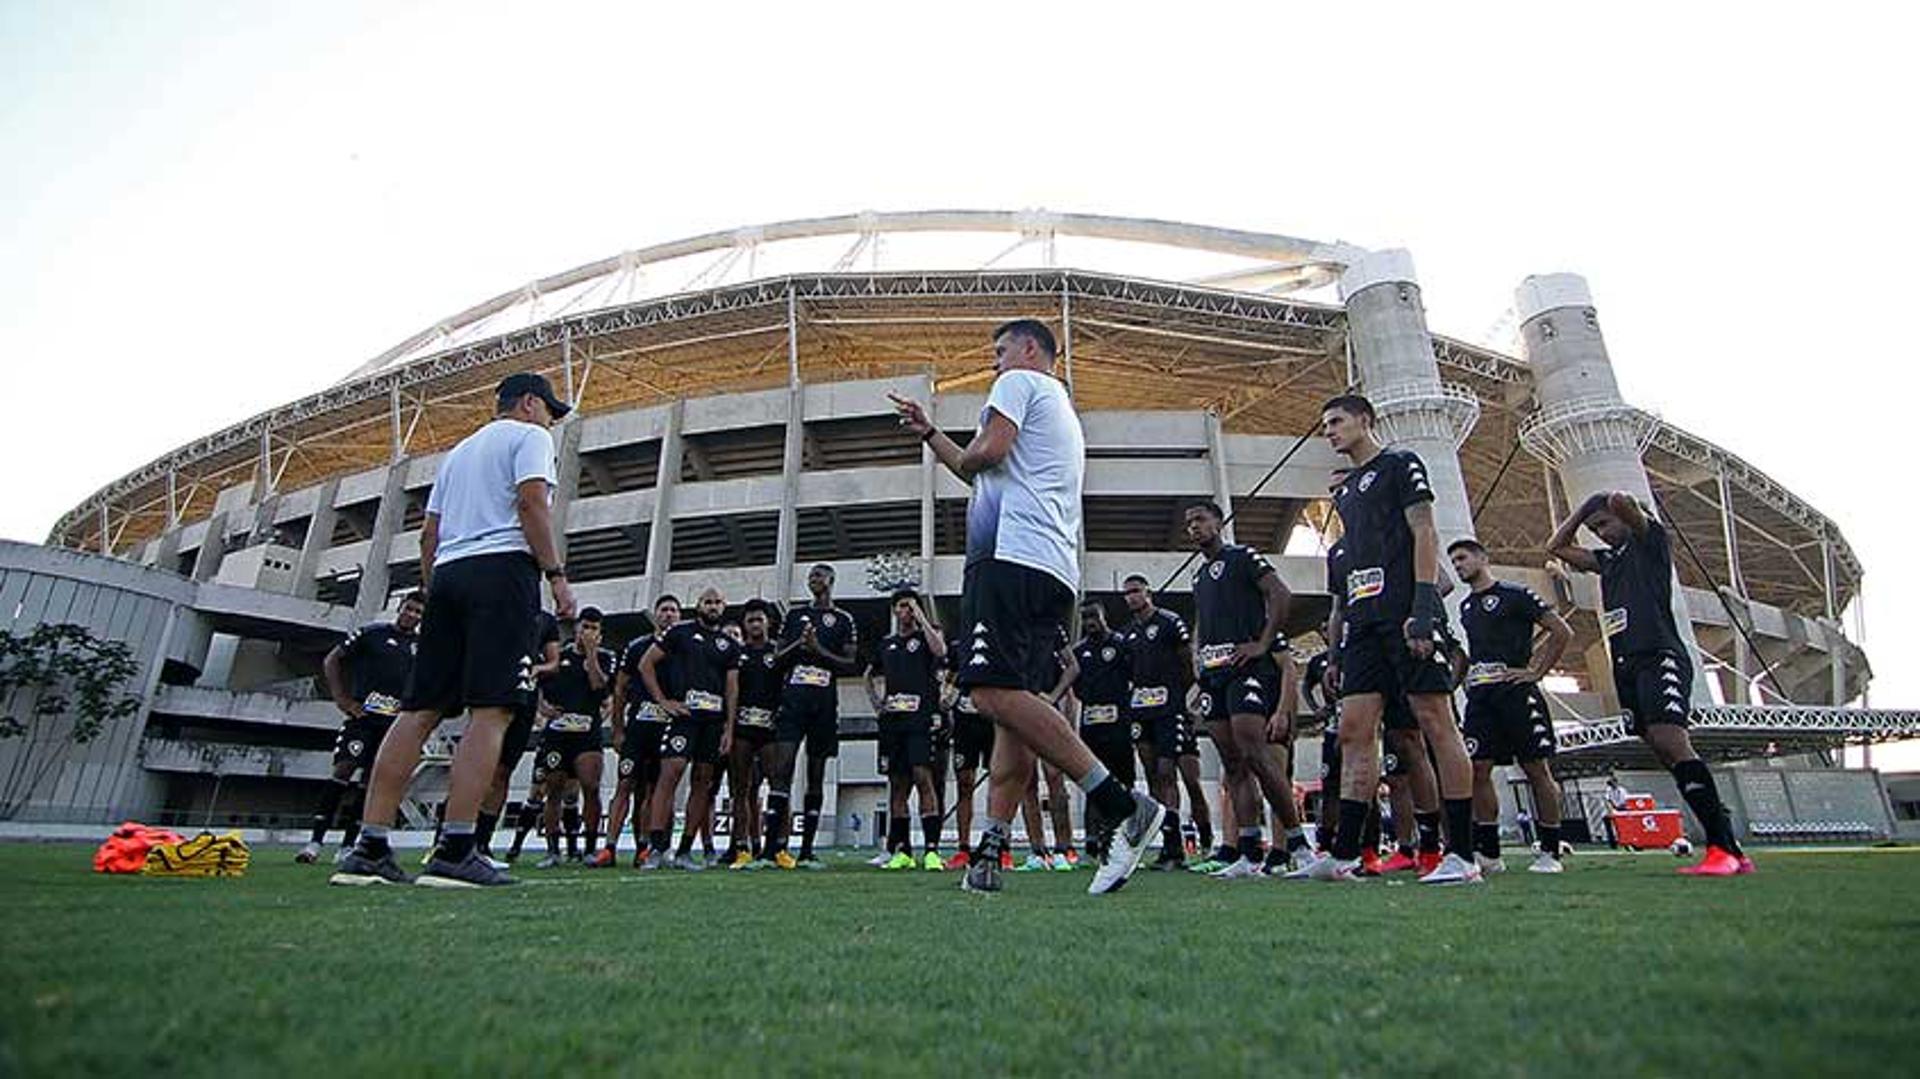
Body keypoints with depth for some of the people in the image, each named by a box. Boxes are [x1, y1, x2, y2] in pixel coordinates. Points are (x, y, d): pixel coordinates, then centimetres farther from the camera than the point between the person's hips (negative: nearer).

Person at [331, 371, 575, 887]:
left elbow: (429, 534, 24)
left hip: (447, 573, 8)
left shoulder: (459, 450, 30)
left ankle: (369, 848, 2)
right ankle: (455, 852, -17)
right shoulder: (529, 436, 8)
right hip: (503, 569, -8)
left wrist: (435, 595, 24)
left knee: (418, 709, 4)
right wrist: (557, 574, -11)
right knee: (491, 710, -12)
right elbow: (531, 502, -10)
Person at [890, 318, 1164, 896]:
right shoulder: (1062, 411, 37)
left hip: (1014, 556, -10)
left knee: (995, 690, -22)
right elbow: (988, 475, 41)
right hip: (1056, 572, 10)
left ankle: (1123, 806, -23)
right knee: (1011, 699, 2)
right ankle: (991, 851, -1)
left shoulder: (1021, 382, 9)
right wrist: (928, 433, 44)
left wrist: (962, 458, 14)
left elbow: (988, 452, -9)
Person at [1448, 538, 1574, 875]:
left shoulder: (1515, 595, 0)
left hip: (1515, 692, -6)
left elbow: (1562, 632, -4)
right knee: (1477, 769, -2)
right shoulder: (1465, 607, 19)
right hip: (1480, 696, 6)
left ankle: (1550, 852, 10)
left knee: (1537, 770, 1)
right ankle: (1488, 852, 4)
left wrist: (1536, 671, -8)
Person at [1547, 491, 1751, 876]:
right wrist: (1583, 507, 25)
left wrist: (1616, 500, 13)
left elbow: (1622, 502, -9)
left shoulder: (1651, 540, 7)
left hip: (1659, 656, -7)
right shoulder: (1608, 559, 26)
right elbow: (1557, 547, 31)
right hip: (1627, 666, 7)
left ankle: (1723, 847, -23)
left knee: (1670, 740, -22)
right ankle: (1731, 851, 3)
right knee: (1666, 751, 1)